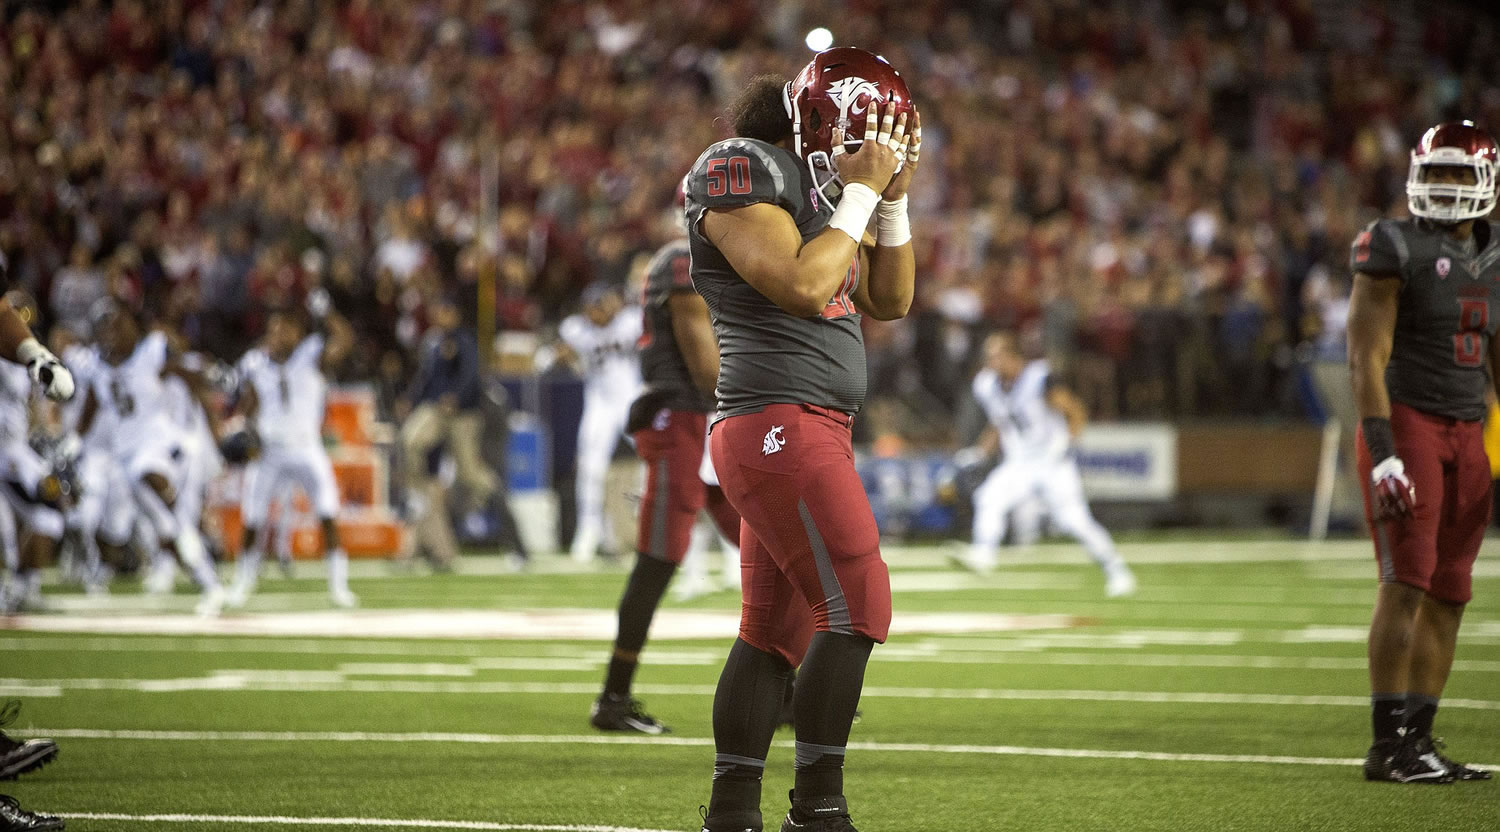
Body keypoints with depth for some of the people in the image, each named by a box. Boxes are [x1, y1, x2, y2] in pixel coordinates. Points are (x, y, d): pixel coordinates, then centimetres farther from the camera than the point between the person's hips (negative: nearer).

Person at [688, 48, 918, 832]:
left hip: (812, 433, 10)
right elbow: (802, 285, -20)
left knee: (775, 628, 9)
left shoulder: (816, 186, 17)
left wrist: (893, 199, 9)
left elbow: (889, 301, 20)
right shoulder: (740, 170, -10)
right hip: (778, 422, -10)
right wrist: (860, 196, -12)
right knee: (858, 604, -12)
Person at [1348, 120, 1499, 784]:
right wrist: (1382, 451, -19)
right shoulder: (1394, 249, -8)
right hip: (1406, 422, -7)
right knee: (1407, 582, -12)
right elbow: (1367, 356, -12)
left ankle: (1419, 738, 11)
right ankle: (1387, 745, -10)